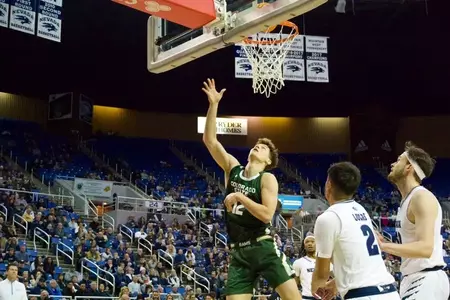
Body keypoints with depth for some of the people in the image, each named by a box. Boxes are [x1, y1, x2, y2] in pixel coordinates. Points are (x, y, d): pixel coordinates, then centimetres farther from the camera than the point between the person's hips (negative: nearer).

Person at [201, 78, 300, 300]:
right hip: (239, 252, 4)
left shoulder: (268, 179, -5)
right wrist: (213, 105, -3)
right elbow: (209, 140, 4)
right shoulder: (233, 168, 9)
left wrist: (239, 196, -17)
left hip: (264, 247, -4)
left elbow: (267, 214, -18)